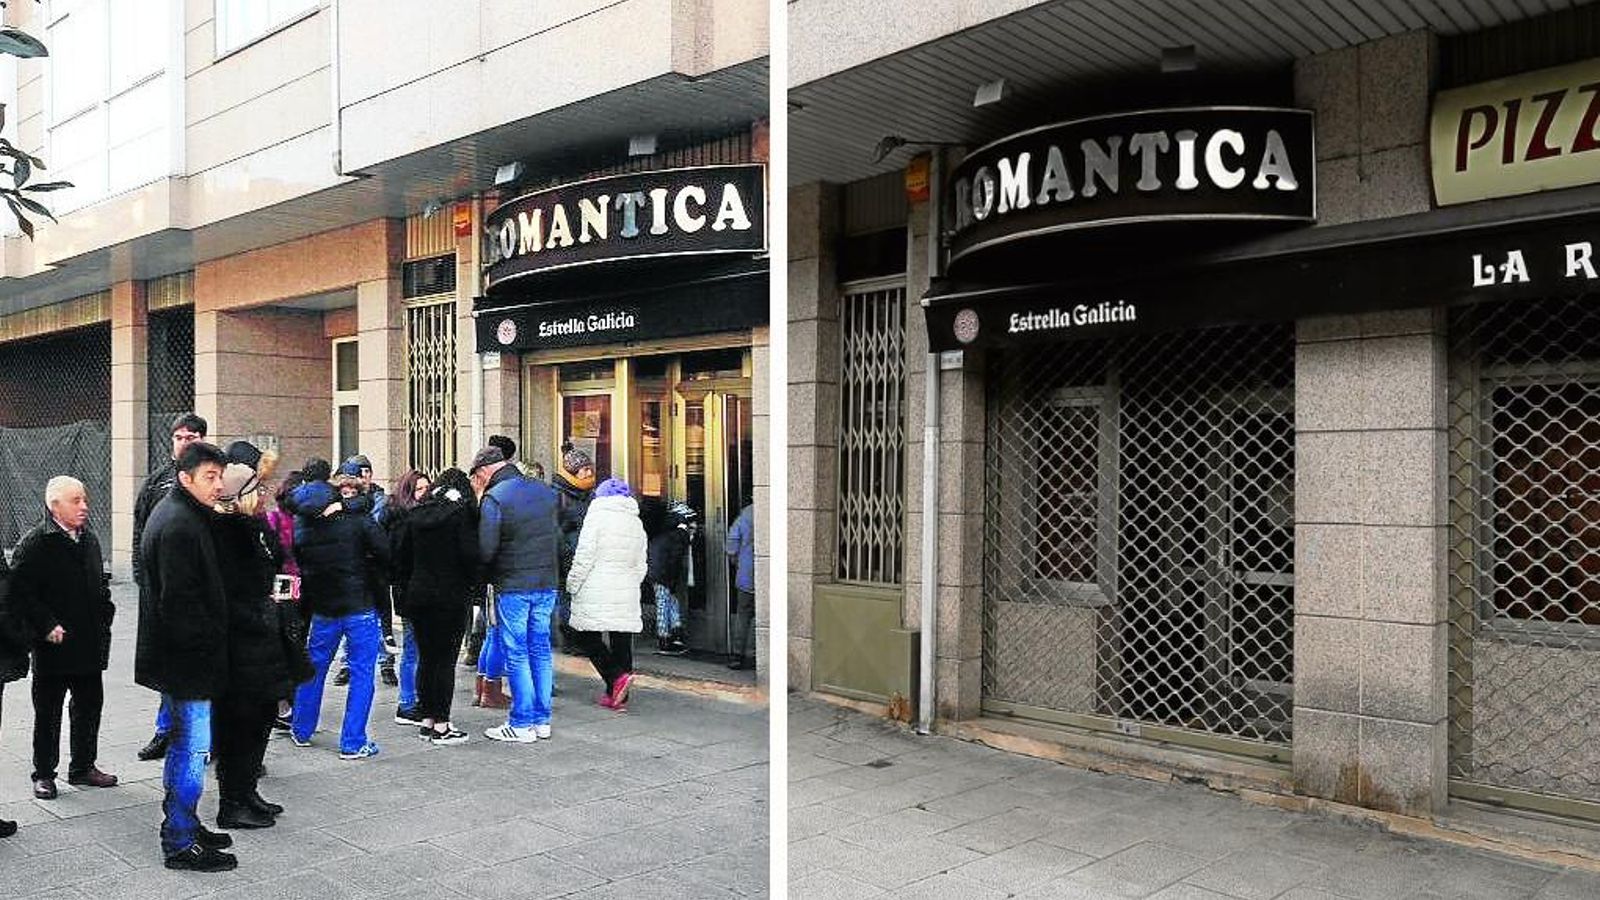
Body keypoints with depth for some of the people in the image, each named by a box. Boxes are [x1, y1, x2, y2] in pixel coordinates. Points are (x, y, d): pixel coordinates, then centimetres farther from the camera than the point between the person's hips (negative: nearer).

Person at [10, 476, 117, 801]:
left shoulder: (88, 539, 11)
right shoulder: (35, 543, -11)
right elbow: (21, 592, -15)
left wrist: (105, 614, 9)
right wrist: (48, 626, -19)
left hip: (90, 642, 6)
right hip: (54, 644, -6)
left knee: (89, 706, 13)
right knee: (48, 712, 7)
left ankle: (83, 767, 26)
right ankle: (44, 774, 19)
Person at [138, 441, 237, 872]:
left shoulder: (181, 515, 14)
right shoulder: (179, 525, -20)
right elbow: (178, 600, -25)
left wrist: (208, 640, 18)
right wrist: (206, 644, -18)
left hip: (178, 654, 11)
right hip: (187, 658, -11)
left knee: (183, 743, 19)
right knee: (194, 747, -4)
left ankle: (182, 825, 31)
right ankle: (180, 844, 4)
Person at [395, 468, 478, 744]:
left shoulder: (416, 513, 8)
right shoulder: (463, 512, -8)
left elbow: (401, 553, 8)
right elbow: (470, 555, -14)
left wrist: (405, 587, 14)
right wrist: (472, 587, 0)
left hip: (417, 595, 5)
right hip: (451, 597, -5)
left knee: (426, 658, 13)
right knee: (446, 660, -1)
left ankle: (426, 720, 19)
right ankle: (441, 726, 1)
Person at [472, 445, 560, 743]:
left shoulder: (494, 498, -12)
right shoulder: (546, 492, 8)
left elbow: (484, 551, -14)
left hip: (512, 587, -6)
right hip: (547, 584, 6)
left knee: (517, 655, 3)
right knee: (540, 651, 13)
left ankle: (521, 724, 7)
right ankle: (542, 720, 19)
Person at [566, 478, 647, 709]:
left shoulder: (597, 516, -6)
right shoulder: (636, 523, 13)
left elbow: (584, 557, -10)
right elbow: (641, 566, 15)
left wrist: (572, 586, 0)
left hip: (596, 595, -6)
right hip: (627, 594, 6)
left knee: (587, 638, 3)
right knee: (621, 641, 8)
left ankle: (617, 676, -14)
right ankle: (617, 696, 11)